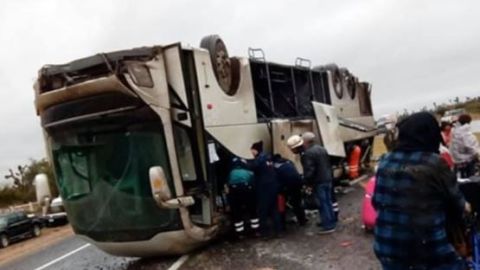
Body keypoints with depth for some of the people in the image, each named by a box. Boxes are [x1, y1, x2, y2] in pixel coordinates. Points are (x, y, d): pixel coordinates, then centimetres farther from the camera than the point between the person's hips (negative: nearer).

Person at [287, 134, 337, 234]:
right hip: (327, 179, 9)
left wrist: (306, 182, -10)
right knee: (327, 201, 19)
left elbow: (309, 172, -25)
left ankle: (328, 226, 3)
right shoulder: (319, 148, 9)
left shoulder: (306, 154, -21)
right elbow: (328, 164, 15)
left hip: (319, 182, -9)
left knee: (323, 204, -1)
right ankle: (331, 221, 30)